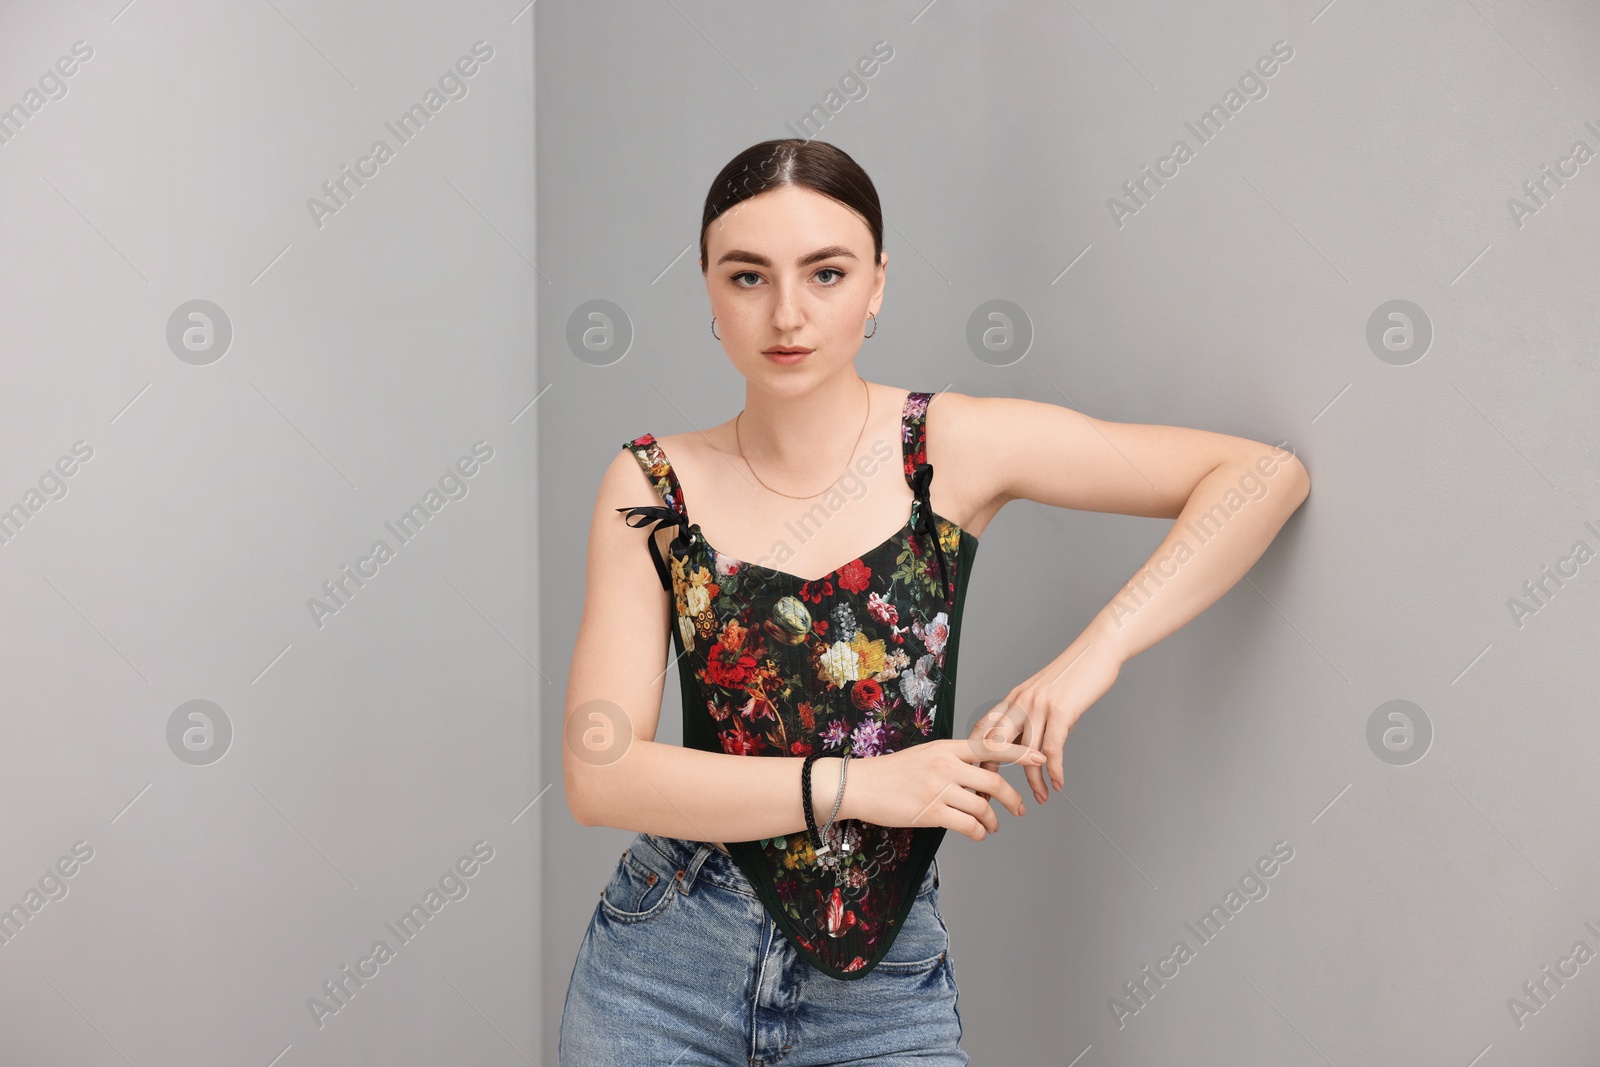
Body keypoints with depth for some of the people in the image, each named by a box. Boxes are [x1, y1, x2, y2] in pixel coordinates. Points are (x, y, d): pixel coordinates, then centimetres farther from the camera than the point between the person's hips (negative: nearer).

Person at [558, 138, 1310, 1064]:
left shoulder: (954, 447, -6)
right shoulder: (653, 485, -3)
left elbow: (1266, 475, -8)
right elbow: (599, 774, -10)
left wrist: (1095, 654, -20)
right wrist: (858, 784, -18)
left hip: (885, 993, 0)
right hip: (666, 976, 1)